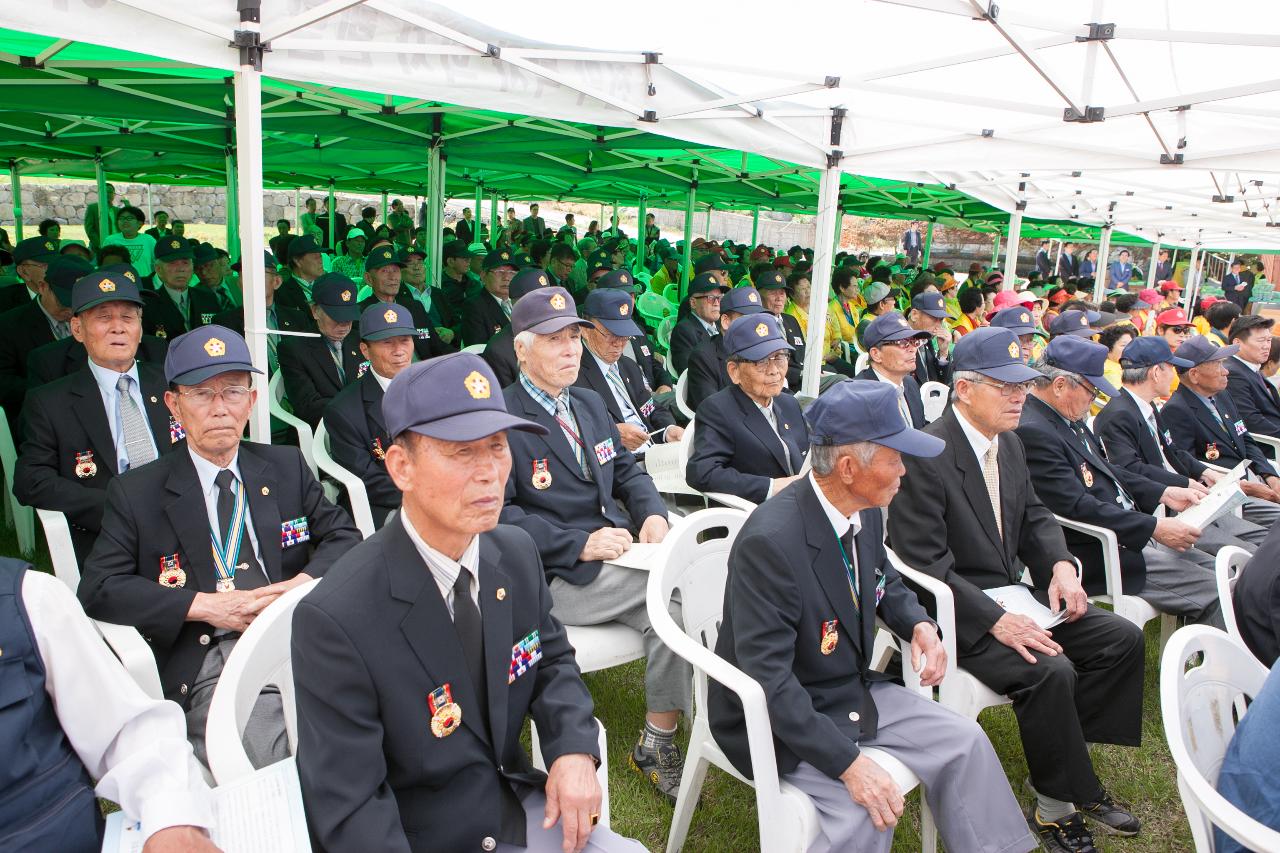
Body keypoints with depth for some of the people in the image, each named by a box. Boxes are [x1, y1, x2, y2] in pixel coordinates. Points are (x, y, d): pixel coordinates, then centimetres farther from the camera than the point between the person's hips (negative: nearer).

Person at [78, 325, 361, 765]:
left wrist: (303, 583, -7)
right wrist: (205, 605, -10)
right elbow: (98, 588, 3)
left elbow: (344, 536, 15)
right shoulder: (136, 492, 10)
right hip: (207, 662, -2)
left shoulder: (288, 467, 16)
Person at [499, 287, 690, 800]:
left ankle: (658, 744, -5)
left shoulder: (590, 404, 18)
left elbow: (627, 470, 21)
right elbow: (499, 512, -14)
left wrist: (653, 513, -1)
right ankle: (656, 741, -5)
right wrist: (581, 545, -19)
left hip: (616, 546, 7)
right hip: (555, 575, -7)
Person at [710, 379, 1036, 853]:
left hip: (855, 690, 8)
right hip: (782, 717, -8)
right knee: (866, 810, -25)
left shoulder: (865, 512, -4)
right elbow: (767, 676, -30)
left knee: (965, 741, 2)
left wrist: (920, 624, -3)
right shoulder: (770, 540, -31)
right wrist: (848, 762, -31)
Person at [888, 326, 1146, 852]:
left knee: (1122, 639, 1)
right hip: (958, 612, -9)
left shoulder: (1009, 443, 7)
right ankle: (1060, 803, -2)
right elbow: (924, 563, -23)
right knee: (1050, 670, -26)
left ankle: (1059, 763, 10)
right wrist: (996, 620, -27)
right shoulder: (926, 457, -21)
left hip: (1011, 594, 9)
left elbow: (1033, 517, 18)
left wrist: (1060, 564, -3)